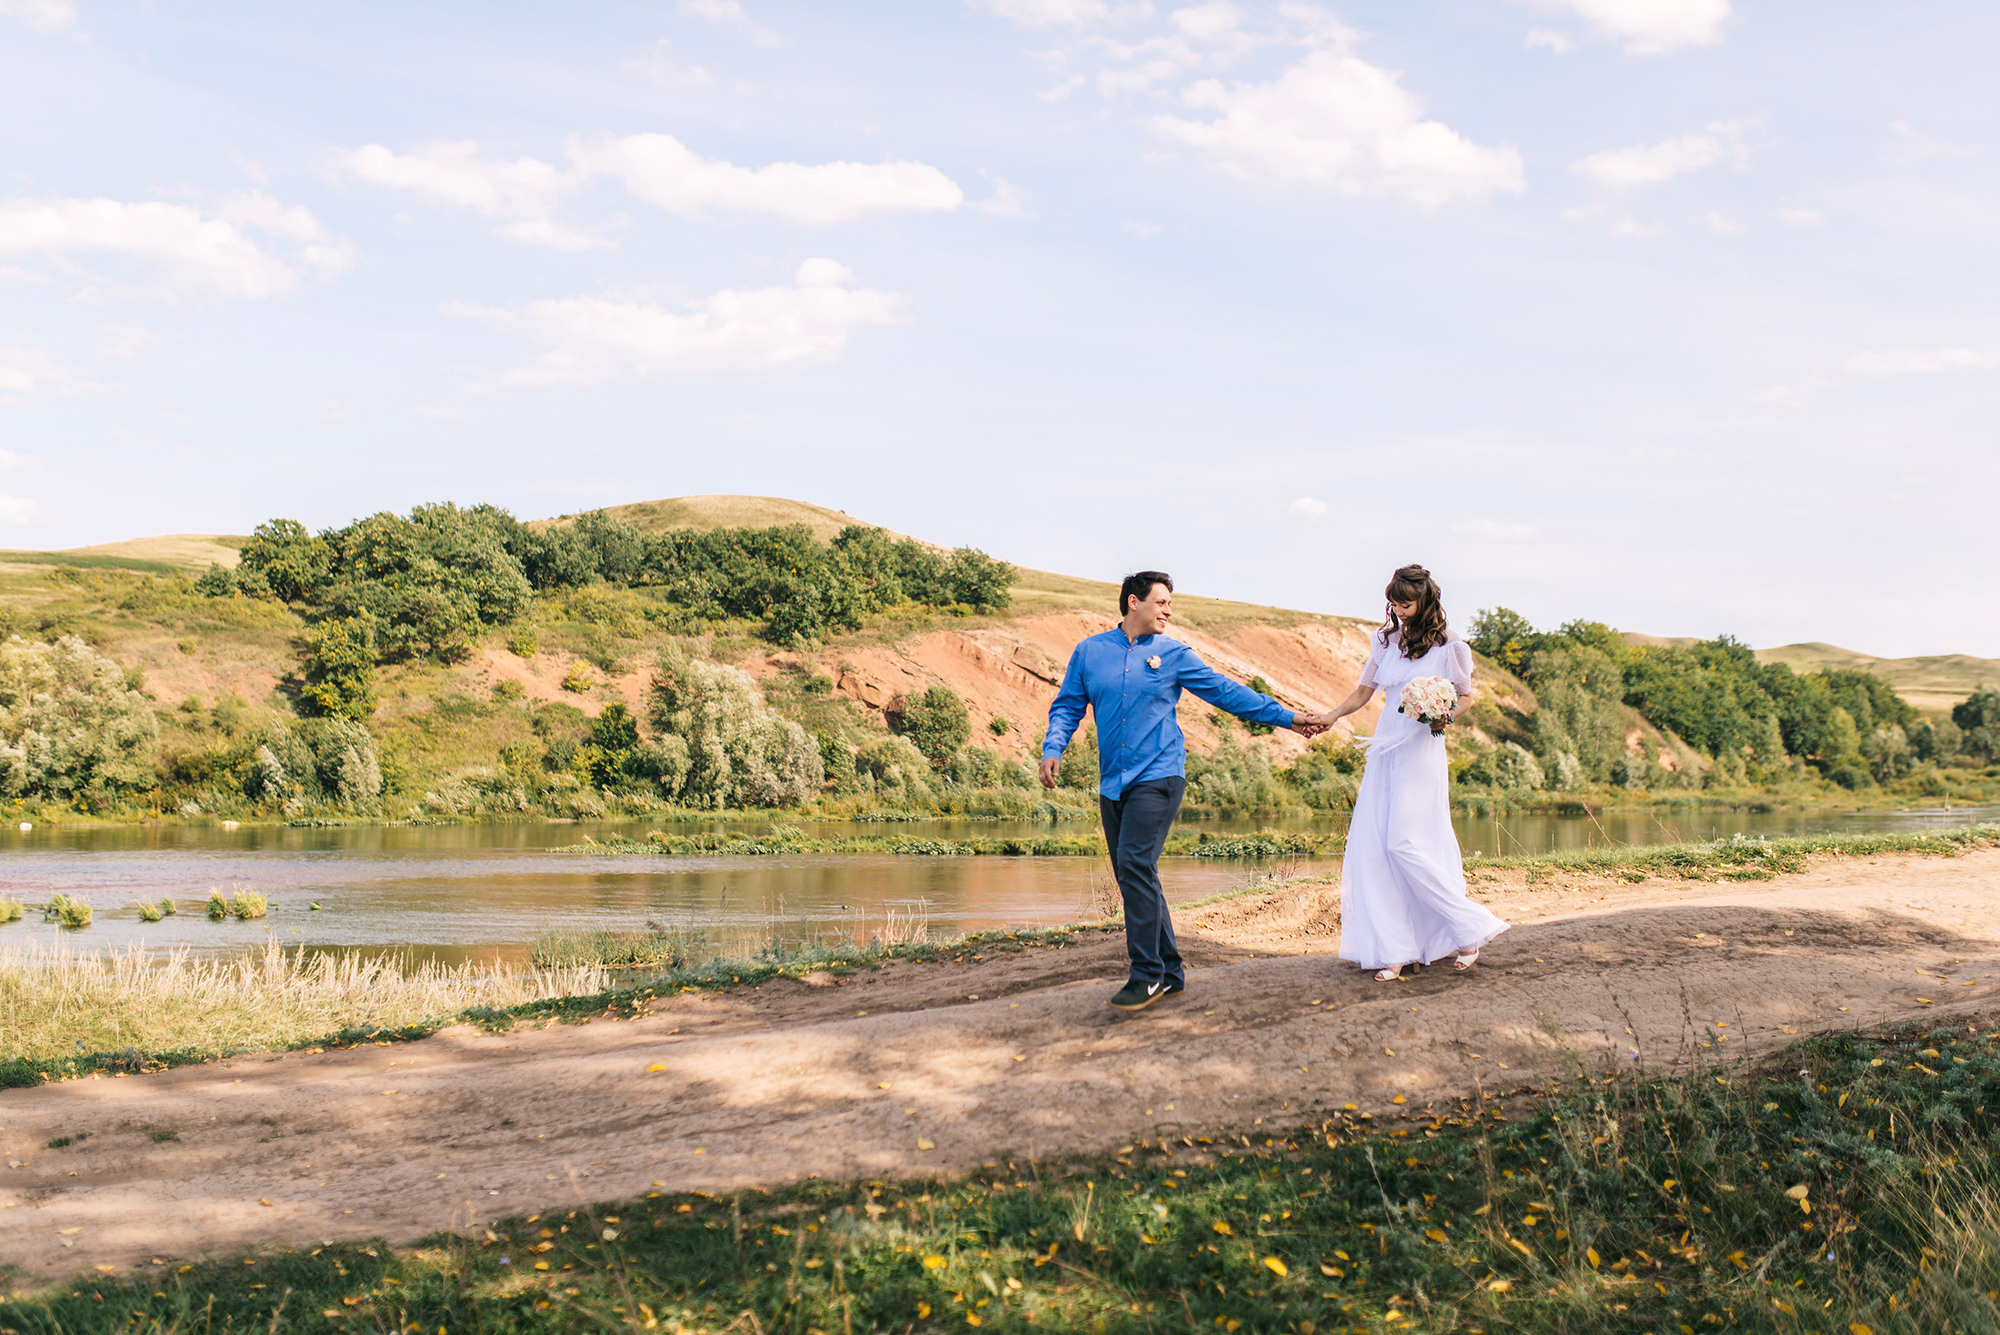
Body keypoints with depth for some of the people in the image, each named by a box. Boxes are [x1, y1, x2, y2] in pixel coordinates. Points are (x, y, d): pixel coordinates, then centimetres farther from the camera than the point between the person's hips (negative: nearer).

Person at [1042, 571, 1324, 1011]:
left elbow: (1227, 692, 10)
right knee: (1134, 877, 6)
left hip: (1157, 776, -4)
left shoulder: (1174, 654, 7)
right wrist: (1053, 748, -7)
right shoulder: (1089, 652, 10)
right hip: (1112, 784, 4)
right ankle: (1169, 971, 17)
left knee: (1135, 864, -19)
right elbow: (1067, 707, 12)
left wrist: (1285, 717, 10)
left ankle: (1148, 975, -13)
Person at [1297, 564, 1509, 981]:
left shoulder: (1448, 646, -3)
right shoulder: (1387, 641, 12)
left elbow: (1465, 695, 6)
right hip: (1385, 751, 6)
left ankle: (1471, 927, 2)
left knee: (1405, 844, -14)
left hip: (1420, 752, -6)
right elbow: (1364, 692, 13)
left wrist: (1445, 717, -14)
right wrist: (1332, 716, -4)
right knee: (1371, 848, -2)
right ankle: (1393, 950, 2)